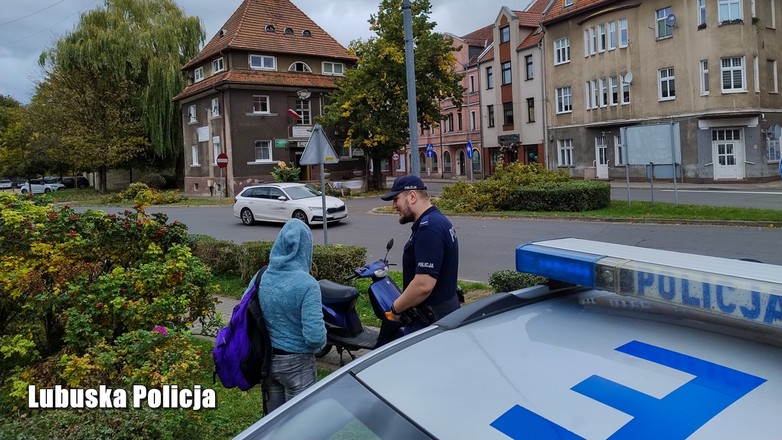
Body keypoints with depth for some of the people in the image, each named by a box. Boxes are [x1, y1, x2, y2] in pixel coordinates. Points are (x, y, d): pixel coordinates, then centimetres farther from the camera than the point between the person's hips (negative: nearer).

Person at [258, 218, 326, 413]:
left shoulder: (262, 277, -5)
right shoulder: (307, 284, -22)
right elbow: (314, 335, -26)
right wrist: (320, 344, -4)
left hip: (267, 359, 6)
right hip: (296, 363, -6)